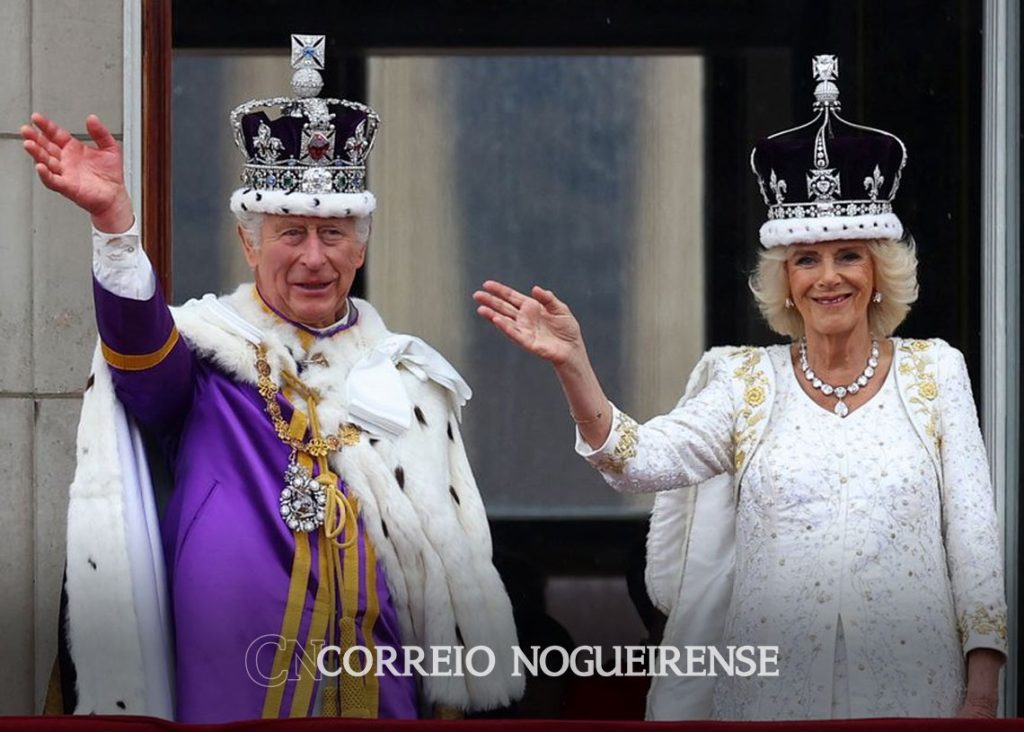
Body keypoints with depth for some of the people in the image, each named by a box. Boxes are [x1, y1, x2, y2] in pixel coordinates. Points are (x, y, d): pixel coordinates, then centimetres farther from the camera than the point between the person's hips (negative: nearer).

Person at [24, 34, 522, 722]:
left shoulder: (405, 374, 11)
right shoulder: (207, 350, 0)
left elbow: (450, 550, 15)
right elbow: (143, 356, -25)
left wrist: (452, 693, 11)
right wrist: (114, 219, -42)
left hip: (380, 687, 3)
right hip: (230, 691, -3)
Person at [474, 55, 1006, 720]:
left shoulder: (934, 371, 5)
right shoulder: (746, 382, 6)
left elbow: (973, 530, 3)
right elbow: (640, 461, -9)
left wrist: (982, 695, -4)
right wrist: (571, 364, -25)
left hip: (912, 684, 0)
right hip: (773, 690, 1)